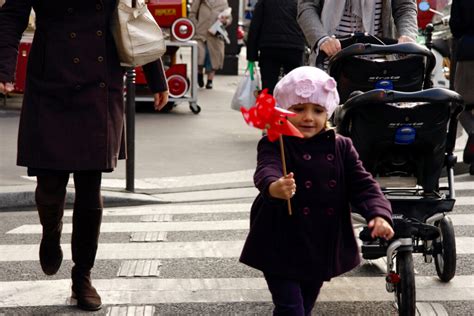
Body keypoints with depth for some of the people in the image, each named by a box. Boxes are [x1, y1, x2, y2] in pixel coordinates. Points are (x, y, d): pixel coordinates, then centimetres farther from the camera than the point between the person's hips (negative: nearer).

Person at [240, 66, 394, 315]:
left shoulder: (341, 147, 3)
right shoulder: (274, 145, -12)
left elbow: (362, 184, 0)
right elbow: (266, 171, -32)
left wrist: (379, 214, -20)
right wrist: (274, 187, -57)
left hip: (322, 248, 5)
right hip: (282, 247, -5)